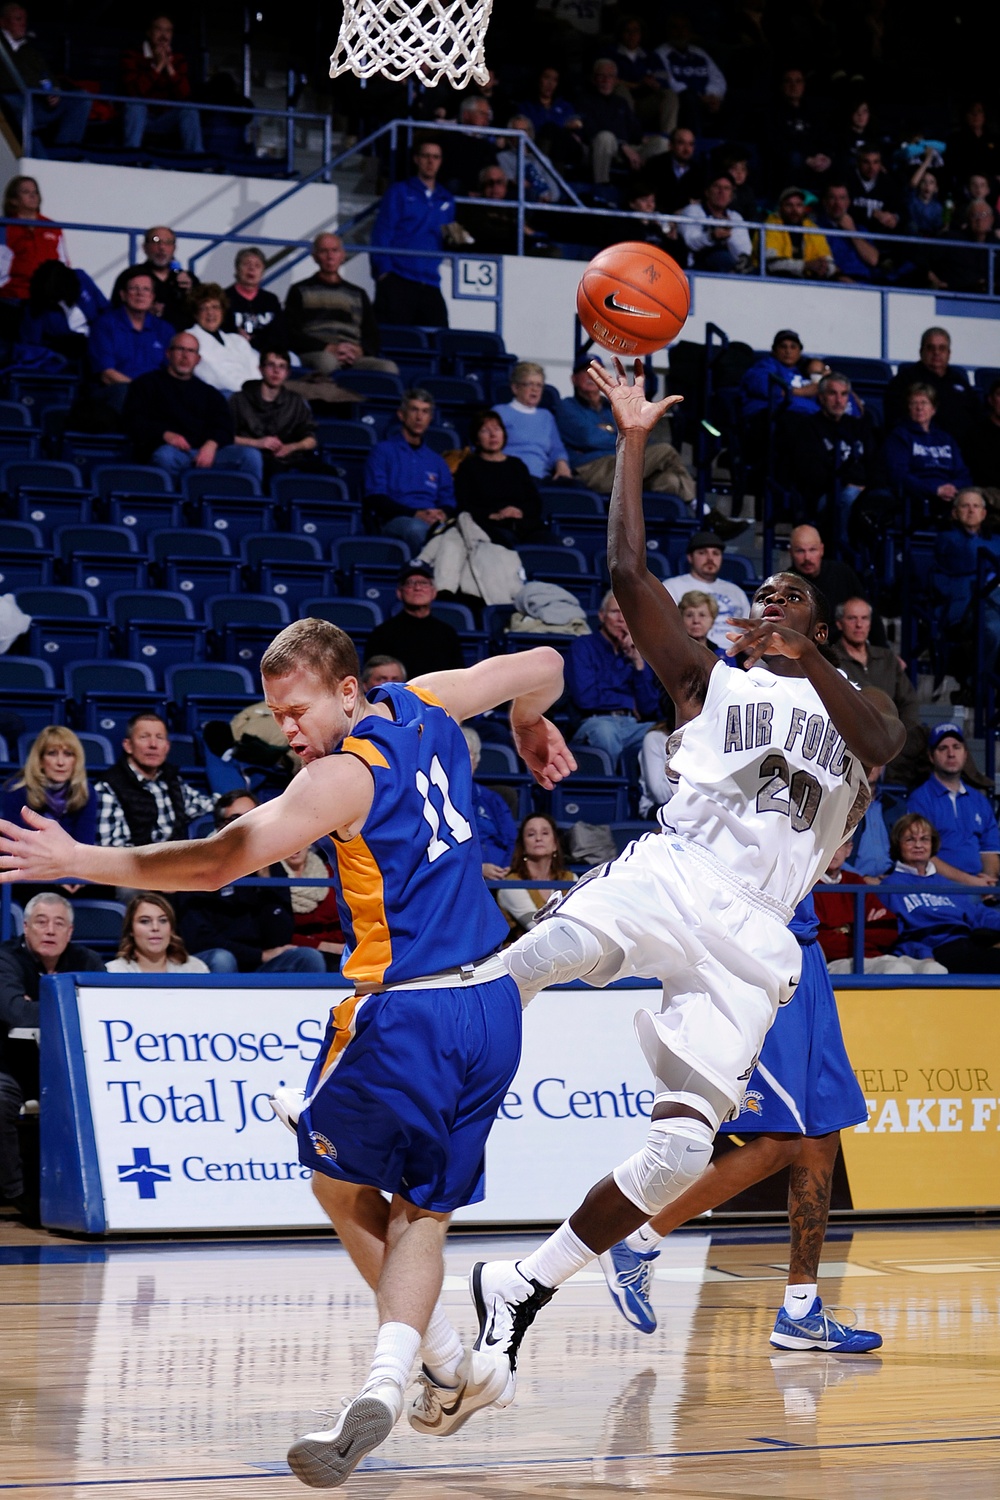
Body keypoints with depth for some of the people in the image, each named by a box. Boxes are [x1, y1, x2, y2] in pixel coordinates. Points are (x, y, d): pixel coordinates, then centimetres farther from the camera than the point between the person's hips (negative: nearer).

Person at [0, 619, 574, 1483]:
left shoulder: (345, 773, -12)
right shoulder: (427, 709, 8)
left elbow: (214, 864, -18)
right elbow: (543, 665, 25)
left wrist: (78, 861, -14)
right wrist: (532, 728, 47)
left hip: (409, 1015, -7)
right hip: (494, 1004, 8)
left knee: (341, 1184, 16)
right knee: (421, 1211, 10)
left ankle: (454, 1363, 14)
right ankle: (386, 1384, -11)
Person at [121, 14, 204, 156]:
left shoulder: (178, 59, 5)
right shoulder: (133, 56, -4)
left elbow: (184, 95, -8)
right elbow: (133, 91, -21)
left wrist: (170, 68, -19)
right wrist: (157, 66, -23)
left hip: (166, 121, 3)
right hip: (137, 119, -3)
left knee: (190, 110, -22)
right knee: (135, 103, -32)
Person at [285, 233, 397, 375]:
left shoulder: (358, 294, 27)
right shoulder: (300, 291, 17)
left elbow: (372, 338, 22)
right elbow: (292, 335, 5)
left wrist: (359, 350, -3)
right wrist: (329, 348, -11)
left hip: (353, 357, 3)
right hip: (315, 354, -3)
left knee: (389, 368, -31)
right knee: (326, 361, -43)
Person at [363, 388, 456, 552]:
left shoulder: (436, 460, 29)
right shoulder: (383, 451, 14)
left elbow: (448, 502, 22)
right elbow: (375, 499, 1)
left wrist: (443, 514, -6)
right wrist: (416, 514, -14)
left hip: (435, 520, 3)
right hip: (395, 519, -3)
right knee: (416, 528, -42)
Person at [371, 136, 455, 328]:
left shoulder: (446, 201, 21)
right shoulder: (399, 192, 9)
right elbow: (382, 232, 1)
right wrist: (384, 270, -9)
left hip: (430, 285, 4)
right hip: (398, 281, -4)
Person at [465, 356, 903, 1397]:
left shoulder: (848, 712, 23)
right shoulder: (709, 683, 22)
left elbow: (885, 741, -3)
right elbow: (628, 575, 8)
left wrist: (807, 659, -21)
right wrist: (633, 442, 3)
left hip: (753, 940, 1)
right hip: (669, 874, -1)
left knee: (682, 1146, -11)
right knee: (548, 953, -36)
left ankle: (521, 1290, 2)